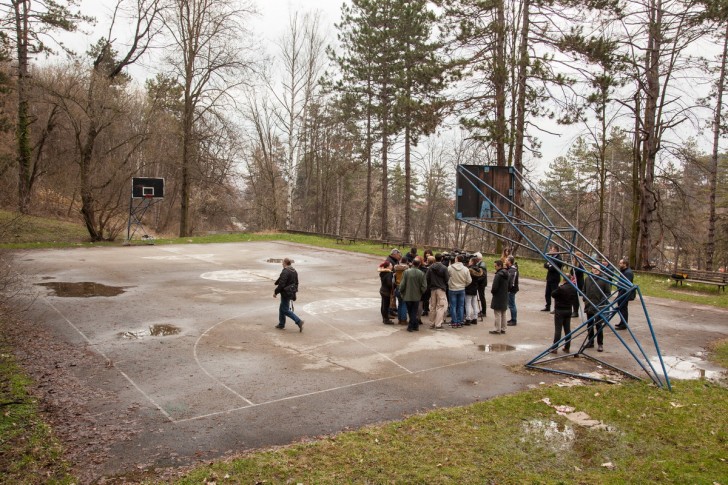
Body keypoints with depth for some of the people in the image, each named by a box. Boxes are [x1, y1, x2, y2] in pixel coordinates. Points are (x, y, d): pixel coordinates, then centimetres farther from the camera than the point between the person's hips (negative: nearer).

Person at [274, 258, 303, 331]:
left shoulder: (285, 272, -21)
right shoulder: (294, 271, 7)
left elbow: (281, 284, -24)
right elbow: (296, 283, 14)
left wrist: (275, 292, -13)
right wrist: (294, 291, 22)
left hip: (286, 293, -9)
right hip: (291, 292, 9)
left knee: (285, 310, -1)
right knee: (282, 308, 20)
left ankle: (299, 321, -10)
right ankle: (281, 324, 28)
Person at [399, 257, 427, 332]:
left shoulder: (406, 272, -13)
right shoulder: (421, 274, -10)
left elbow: (402, 284, -11)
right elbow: (424, 286, -8)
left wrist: (401, 292, 7)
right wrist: (421, 292, 12)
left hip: (407, 296, 0)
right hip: (416, 296, 0)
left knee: (410, 312, 14)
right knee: (414, 312, 12)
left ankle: (411, 326, 16)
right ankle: (415, 325, 14)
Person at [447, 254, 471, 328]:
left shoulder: (450, 268, -13)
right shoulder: (465, 269, -9)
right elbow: (469, 281, -4)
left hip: (452, 289, -2)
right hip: (462, 289, 2)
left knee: (453, 306, 6)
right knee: (461, 306, 11)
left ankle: (454, 322, 8)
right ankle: (459, 322, 14)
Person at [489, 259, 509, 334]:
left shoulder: (498, 275, -21)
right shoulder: (506, 274, 7)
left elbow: (495, 287, -22)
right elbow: (509, 285, 15)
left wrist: (492, 291, -3)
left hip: (498, 297, -9)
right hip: (505, 297, 9)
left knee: (497, 314, -1)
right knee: (503, 314, 15)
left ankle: (497, 329, 3)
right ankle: (503, 329, 21)